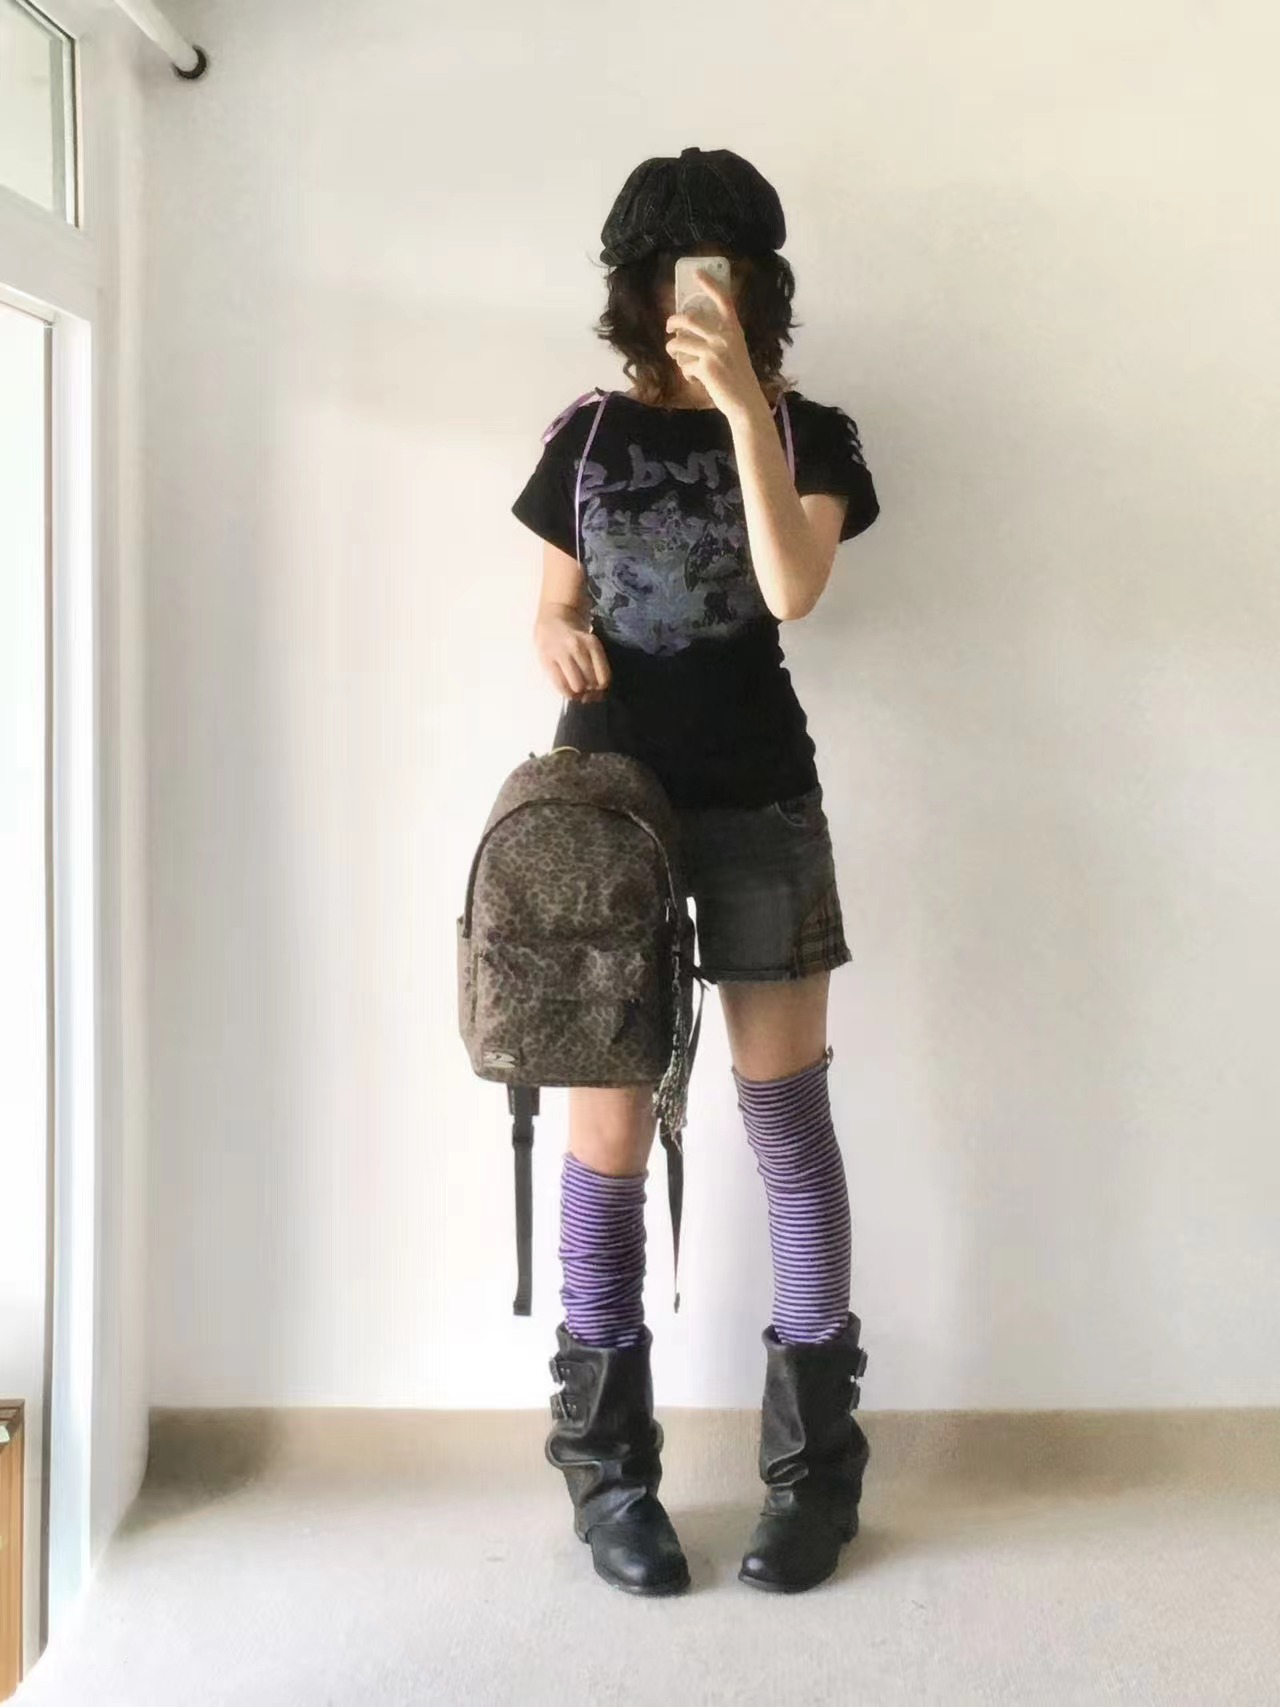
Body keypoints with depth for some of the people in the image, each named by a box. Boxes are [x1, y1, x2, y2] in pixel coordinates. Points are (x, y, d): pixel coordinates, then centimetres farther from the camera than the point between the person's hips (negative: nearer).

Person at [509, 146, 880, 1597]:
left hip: (757, 803, -1)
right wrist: (555, 636, -9)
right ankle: (607, 1464, 13)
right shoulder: (586, 435, 11)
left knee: (786, 1115, 0)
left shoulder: (808, 434, 5)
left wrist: (744, 401, -18)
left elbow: (793, 588, -13)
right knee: (608, 1123, 1)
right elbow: (552, 612, 15)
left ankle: (814, 1461, 12)